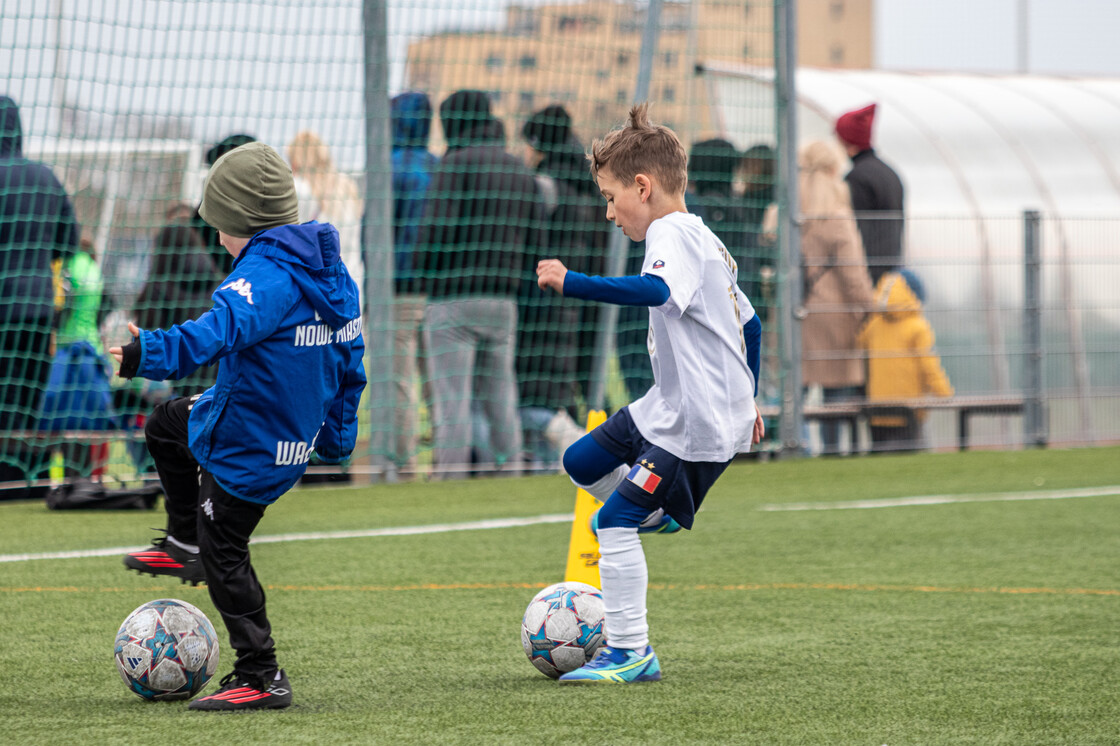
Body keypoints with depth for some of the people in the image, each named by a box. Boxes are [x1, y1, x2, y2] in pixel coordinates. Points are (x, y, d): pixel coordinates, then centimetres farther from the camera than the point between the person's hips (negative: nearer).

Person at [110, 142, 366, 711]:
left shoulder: (265, 274, -25)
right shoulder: (331, 271, 6)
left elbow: (223, 329, -44)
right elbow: (350, 359, 15)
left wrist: (152, 354, -56)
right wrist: (336, 435, 24)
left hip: (247, 449, -10)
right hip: (299, 431, 10)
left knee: (225, 559, 1)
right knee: (167, 424, 30)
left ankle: (261, 679, 4)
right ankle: (186, 546, 40)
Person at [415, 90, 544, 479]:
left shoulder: (456, 163, -8)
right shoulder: (520, 171, 12)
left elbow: (437, 230, -13)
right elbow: (534, 238, 10)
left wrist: (424, 271, 3)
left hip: (453, 299, -6)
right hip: (503, 298, 6)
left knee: (452, 402, -5)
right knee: (500, 396, 12)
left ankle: (451, 478, -7)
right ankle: (511, 470, 12)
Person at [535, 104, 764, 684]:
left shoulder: (670, 234, -15)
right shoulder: (703, 238, 16)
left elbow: (654, 289, -38)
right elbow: (748, 321, 25)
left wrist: (571, 283, -45)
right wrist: (746, 398, 35)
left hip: (697, 424, -10)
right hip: (670, 407, 10)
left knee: (615, 522, -11)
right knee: (582, 461, 18)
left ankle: (630, 653, -9)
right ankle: (660, 511, 36)